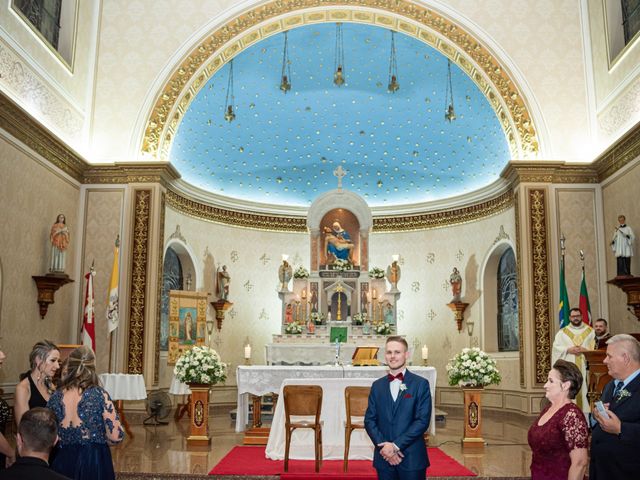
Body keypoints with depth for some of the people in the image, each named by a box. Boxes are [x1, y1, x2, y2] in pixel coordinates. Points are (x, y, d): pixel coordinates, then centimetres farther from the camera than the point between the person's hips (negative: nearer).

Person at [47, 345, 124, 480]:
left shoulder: (56, 397, -2)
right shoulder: (99, 394, -13)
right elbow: (116, 437, -15)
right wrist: (98, 440, 5)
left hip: (64, 461, 3)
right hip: (95, 461, -3)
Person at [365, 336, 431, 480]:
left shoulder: (421, 384, -2)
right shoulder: (377, 385, 9)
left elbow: (422, 420, -9)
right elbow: (369, 420, 5)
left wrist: (396, 445, -13)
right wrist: (383, 445, -9)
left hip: (412, 458, -3)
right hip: (384, 457, 3)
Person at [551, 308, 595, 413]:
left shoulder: (590, 331, 11)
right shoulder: (562, 332, 11)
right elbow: (556, 348, 2)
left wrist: (585, 350, -13)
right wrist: (568, 350, -11)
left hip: (584, 368, 0)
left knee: (584, 390, -5)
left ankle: (585, 413, -2)